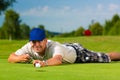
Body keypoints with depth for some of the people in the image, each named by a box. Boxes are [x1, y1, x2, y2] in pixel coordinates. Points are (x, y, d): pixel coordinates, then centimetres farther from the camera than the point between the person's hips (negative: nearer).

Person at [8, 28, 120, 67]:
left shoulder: (54, 46, -47)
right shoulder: (29, 47, -30)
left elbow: (58, 60, -68)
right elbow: (10, 58, -30)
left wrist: (44, 63, -87)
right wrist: (20, 58, -52)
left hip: (76, 51, -5)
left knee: (105, 58, 12)